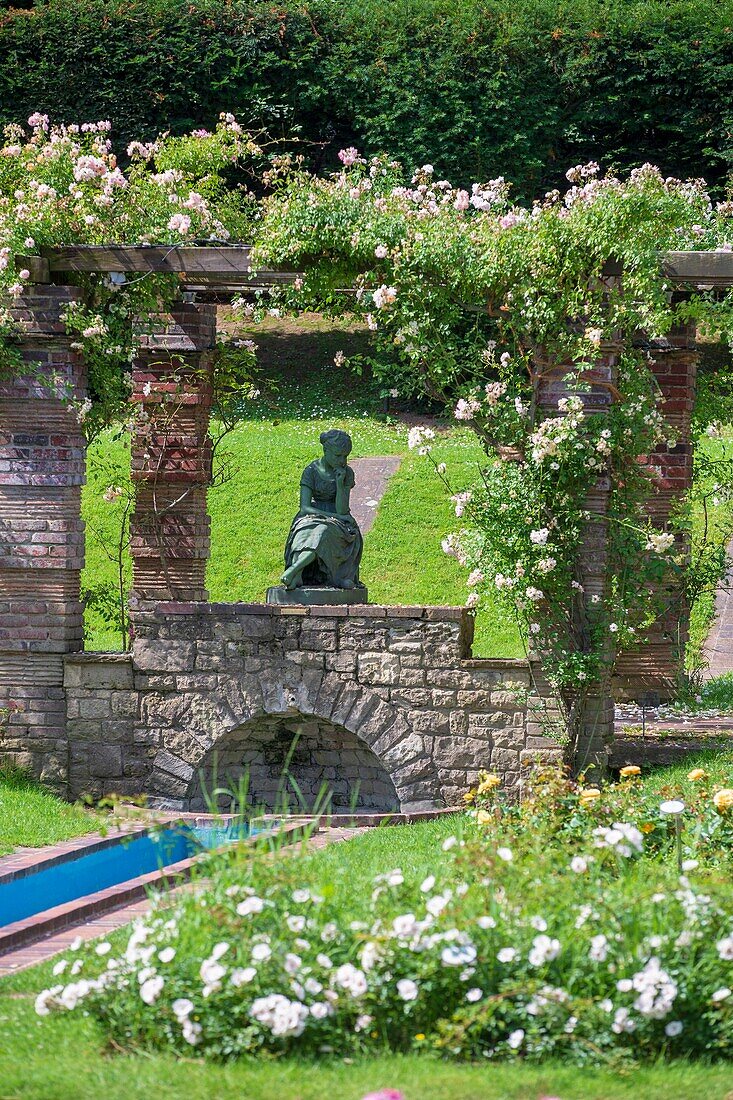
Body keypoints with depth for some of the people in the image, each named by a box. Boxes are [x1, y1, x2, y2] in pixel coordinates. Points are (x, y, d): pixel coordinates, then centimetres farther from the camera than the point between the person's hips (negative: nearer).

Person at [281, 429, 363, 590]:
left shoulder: (347, 473, -2)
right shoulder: (311, 471, -5)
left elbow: (342, 510, -10)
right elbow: (305, 507, -11)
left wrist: (340, 483, -21)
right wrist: (332, 516, -21)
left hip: (338, 522, 0)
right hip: (312, 517, 0)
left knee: (324, 533, -37)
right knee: (305, 534, -36)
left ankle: (292, 570, -53)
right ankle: (296, 578, -56)